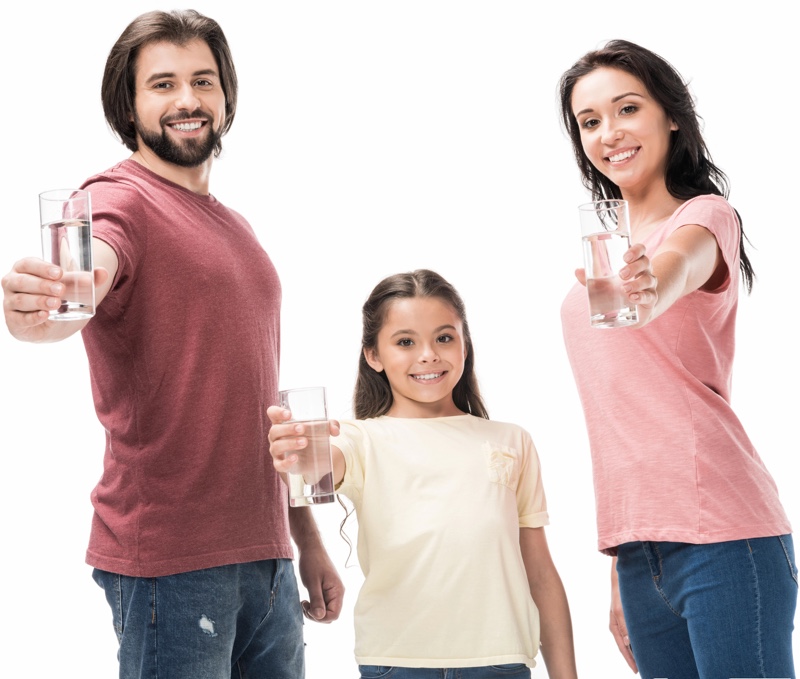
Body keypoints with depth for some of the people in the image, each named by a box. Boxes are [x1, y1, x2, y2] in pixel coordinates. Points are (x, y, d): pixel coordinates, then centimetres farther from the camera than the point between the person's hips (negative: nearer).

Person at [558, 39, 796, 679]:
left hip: (720, 533, -6)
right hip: (638, 547, 7)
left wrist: (649, 288, -50)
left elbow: (678, 265, -26)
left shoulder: (705, 216, 0)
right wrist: (620, 575, 16)